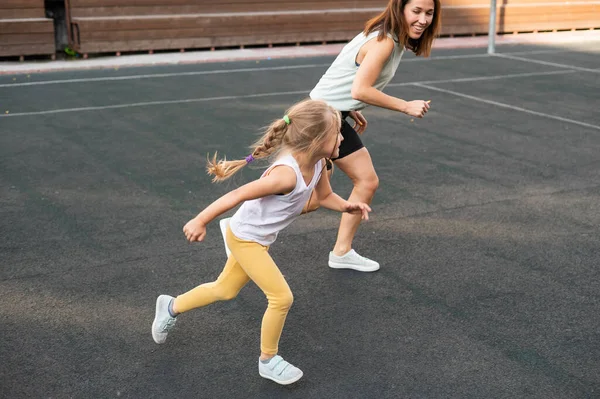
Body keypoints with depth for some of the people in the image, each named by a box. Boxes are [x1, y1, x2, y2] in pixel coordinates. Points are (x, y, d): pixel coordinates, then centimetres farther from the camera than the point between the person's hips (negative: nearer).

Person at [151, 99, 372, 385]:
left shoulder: (317, 163, -10)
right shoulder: (287, 174, -36)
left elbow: (324, 196, 8)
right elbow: (239, 195, -31)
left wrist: (347, 206, -12)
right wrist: (200, 221, -25)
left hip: (259, 238, 9)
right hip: (245, 238, -9)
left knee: (225, 290, 24)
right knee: (282, 297, -8)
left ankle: (172, 307, 45)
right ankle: (268, 361, 13)